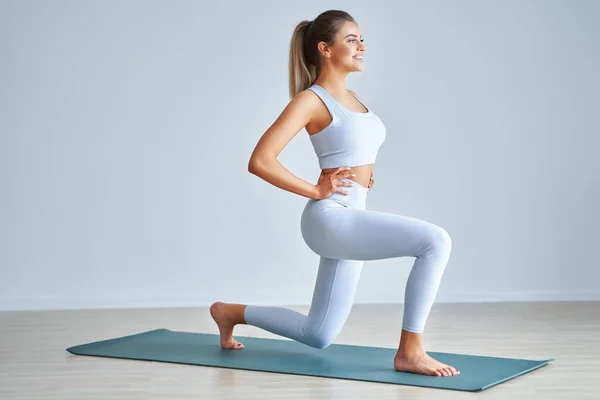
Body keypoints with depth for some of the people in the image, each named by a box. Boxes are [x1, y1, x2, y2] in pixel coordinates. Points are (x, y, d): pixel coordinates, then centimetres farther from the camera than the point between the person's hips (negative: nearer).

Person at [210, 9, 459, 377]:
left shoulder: (349, 97, 14)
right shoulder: (310, 100, -10)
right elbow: (260, 161, -18)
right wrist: (316, 191, -14)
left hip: (350, 219, 9)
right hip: (331, 219, -9)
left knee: (318, 336, 16)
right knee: (435, 241, -25)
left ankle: (231, 313, 33)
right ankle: (410, 351, -17)